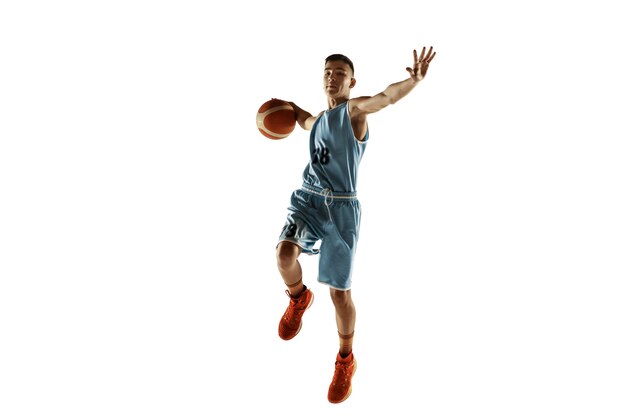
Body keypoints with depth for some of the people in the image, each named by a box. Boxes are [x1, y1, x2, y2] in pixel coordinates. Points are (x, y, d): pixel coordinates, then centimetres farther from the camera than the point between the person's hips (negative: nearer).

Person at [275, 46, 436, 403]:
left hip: (341, 205, -5)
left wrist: (415, 80, -43)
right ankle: (299, 298, 8)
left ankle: (346, 361, 22)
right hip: (308, 198, 5)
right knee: (285, 254, -26)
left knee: (340, 292, 0)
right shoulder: (318, 121, 20)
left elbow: (387, 97, -25)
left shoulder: (354, 110, -1)